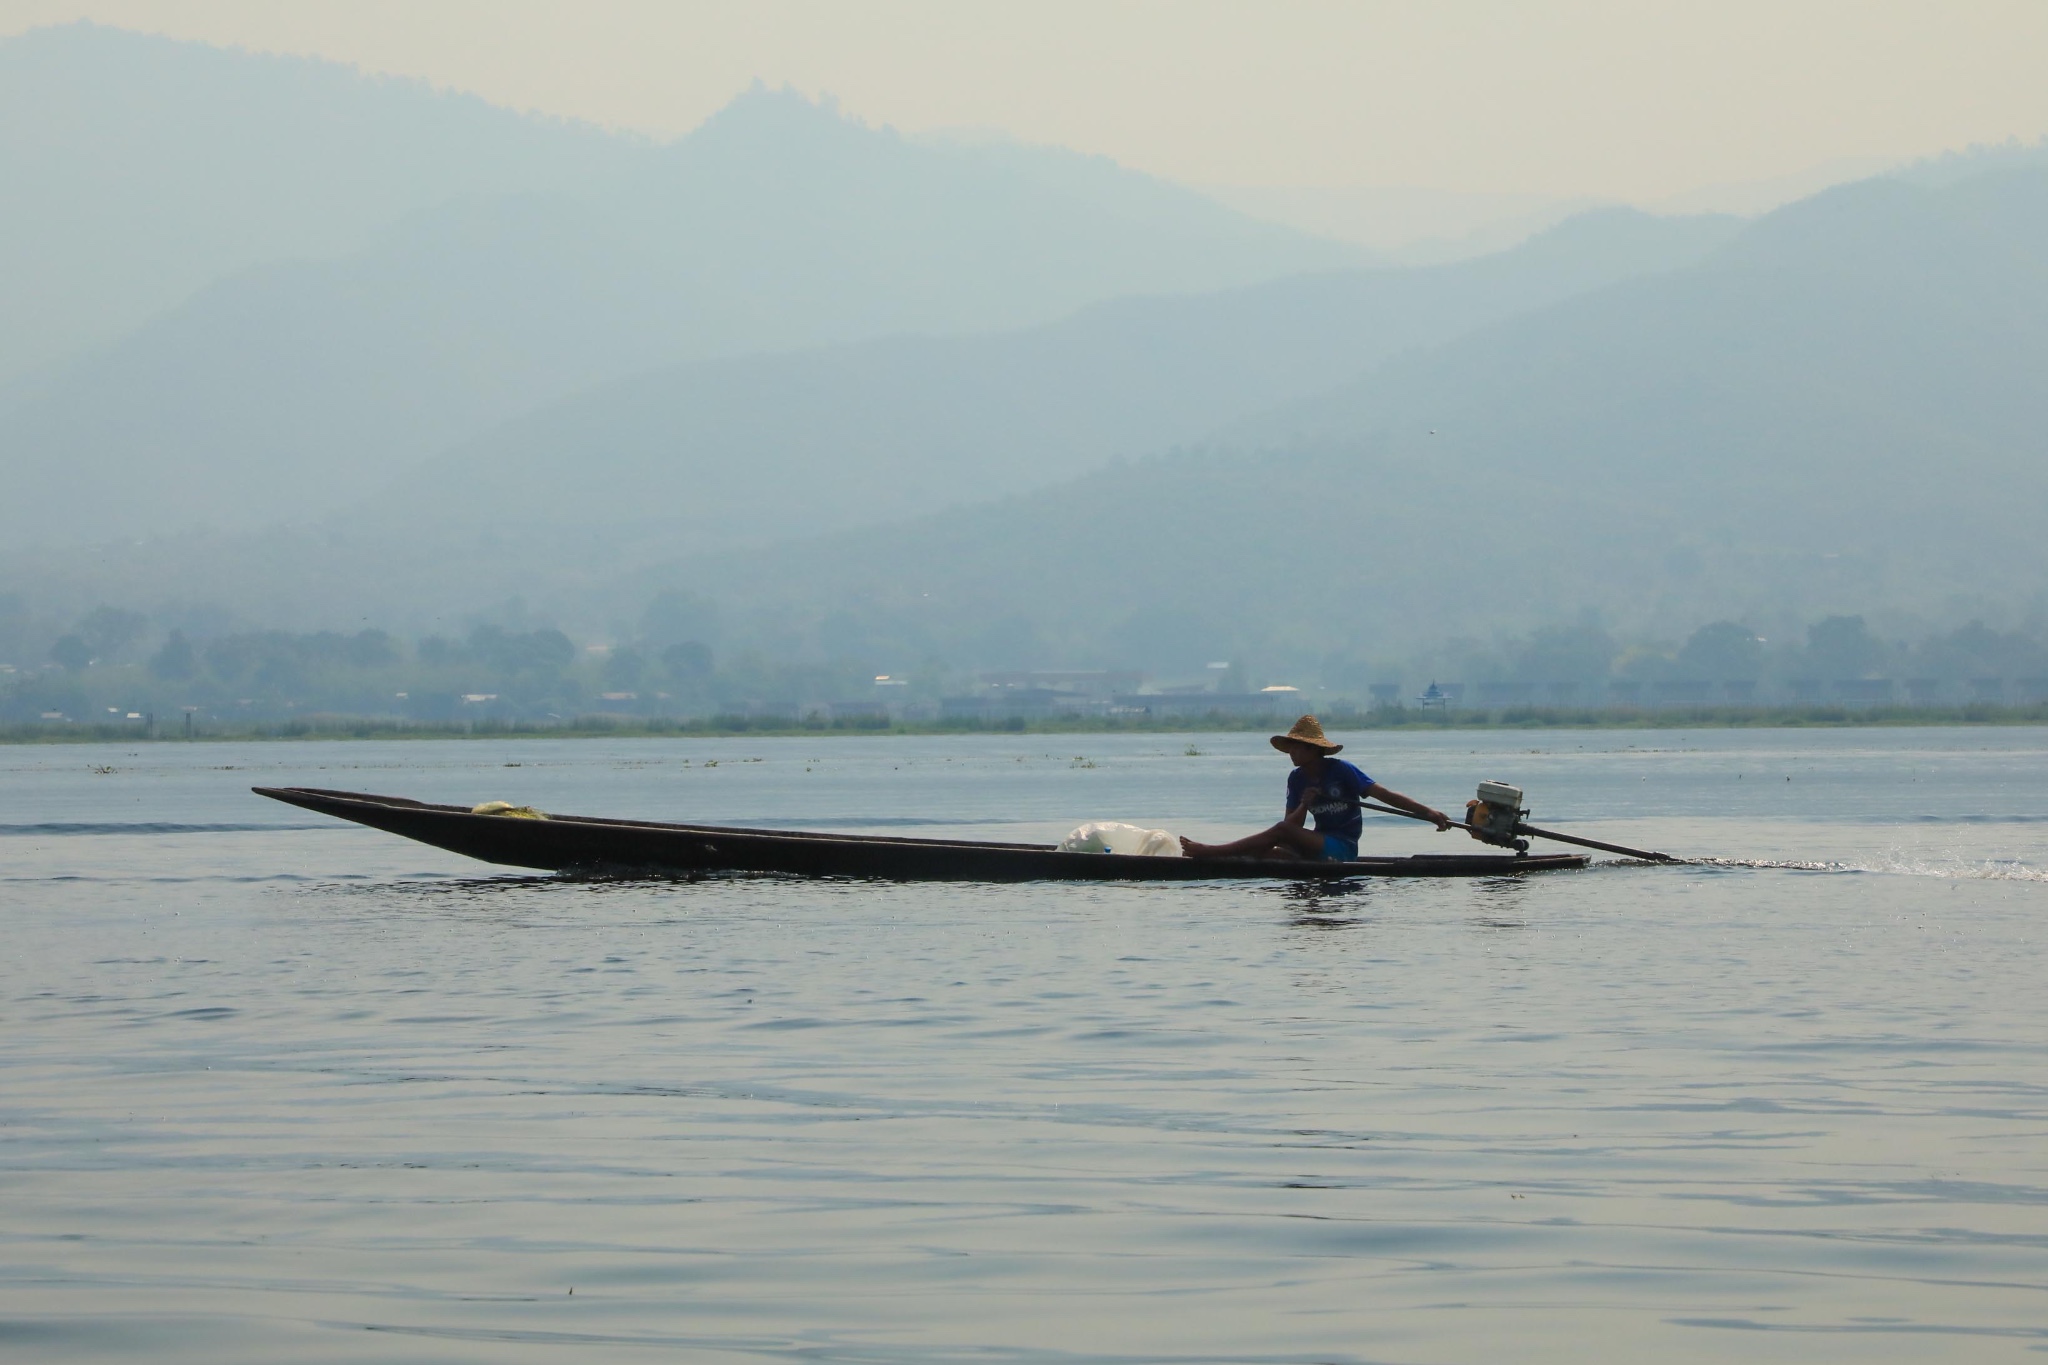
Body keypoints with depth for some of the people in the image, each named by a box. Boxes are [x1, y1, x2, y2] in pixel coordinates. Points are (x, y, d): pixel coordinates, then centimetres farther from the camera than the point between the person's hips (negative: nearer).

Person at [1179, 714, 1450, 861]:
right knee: (1272, 853, -17)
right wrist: (1303, 807, -17)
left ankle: (1210, 852, -24)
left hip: (1343, 849, -7)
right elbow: (1294, 824, 5)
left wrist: (1428, 812, -16)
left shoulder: (1342, 771, -9)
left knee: (1281, 832, -23)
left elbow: (1384, 794, -10)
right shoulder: (1297, 779, 9)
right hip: (1319, 846, 7)